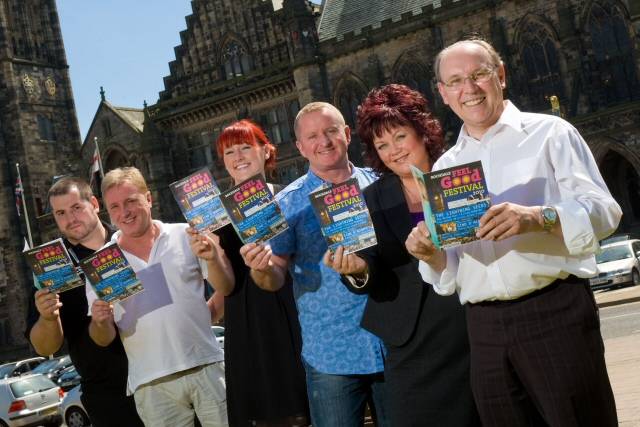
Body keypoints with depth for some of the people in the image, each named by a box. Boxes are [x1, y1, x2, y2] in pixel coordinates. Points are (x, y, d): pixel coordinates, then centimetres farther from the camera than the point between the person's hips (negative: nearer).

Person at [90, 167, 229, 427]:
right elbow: (104, 339, 5)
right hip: (152, 385, 1)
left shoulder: (186, 236, 1)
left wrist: (212, 259, -15)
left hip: (207, 368, 0)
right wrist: (99, 321, -17)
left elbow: (227, 287, 4)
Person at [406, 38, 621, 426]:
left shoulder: (550, 133, 4)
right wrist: (430, 253, -6)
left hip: (556, 311, -4)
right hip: (485, 326, 4)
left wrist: (538, 217, -24)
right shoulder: (444, 167, 16)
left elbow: (604, 210, -6)